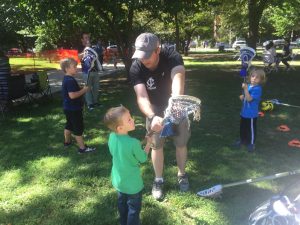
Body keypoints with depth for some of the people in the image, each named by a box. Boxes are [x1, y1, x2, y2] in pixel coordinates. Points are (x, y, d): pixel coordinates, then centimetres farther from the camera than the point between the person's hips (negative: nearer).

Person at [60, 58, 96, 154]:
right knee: (78, 128, -3)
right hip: (74, 109, -10)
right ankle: (82, 148, 4)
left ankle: (67, 141, 42)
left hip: (68, 108, 10)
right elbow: (72, 95, -32)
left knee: (69, 125, 25)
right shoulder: (70, 80, -24)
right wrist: (84, 90, -21)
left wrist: (81, 89, 8)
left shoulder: (66, 78, 9)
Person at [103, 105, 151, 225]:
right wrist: (149, 142, -4)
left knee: (122, 203, 28)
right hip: (132, 183, -6)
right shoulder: (133, 143, -34)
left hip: (118, 180, 7)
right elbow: (143, 158, -14)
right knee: (134, 208, 17)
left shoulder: (112, 136, -15)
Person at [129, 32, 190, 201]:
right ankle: (159, 180, 26)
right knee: (156, 144, 6)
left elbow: (178, 78, -50)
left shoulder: (172, 56, -30)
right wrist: (152, 117, -58)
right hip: (155, 109, 1)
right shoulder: (136, 69, -26)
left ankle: (182, 175, 34)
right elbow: (142, 97, -37)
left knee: (181, 143, 10)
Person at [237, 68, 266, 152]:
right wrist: (242, 97, -6)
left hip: (251, 114, -8)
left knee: (251, 129, 8)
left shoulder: (257, 89, -21)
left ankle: (251, 144, 25)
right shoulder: (248, 86, 3)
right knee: (242, 127, 22)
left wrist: (245, 89, -35)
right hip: (244, 112, 8)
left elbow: (249, 99, -28)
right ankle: (243, 140, 42)